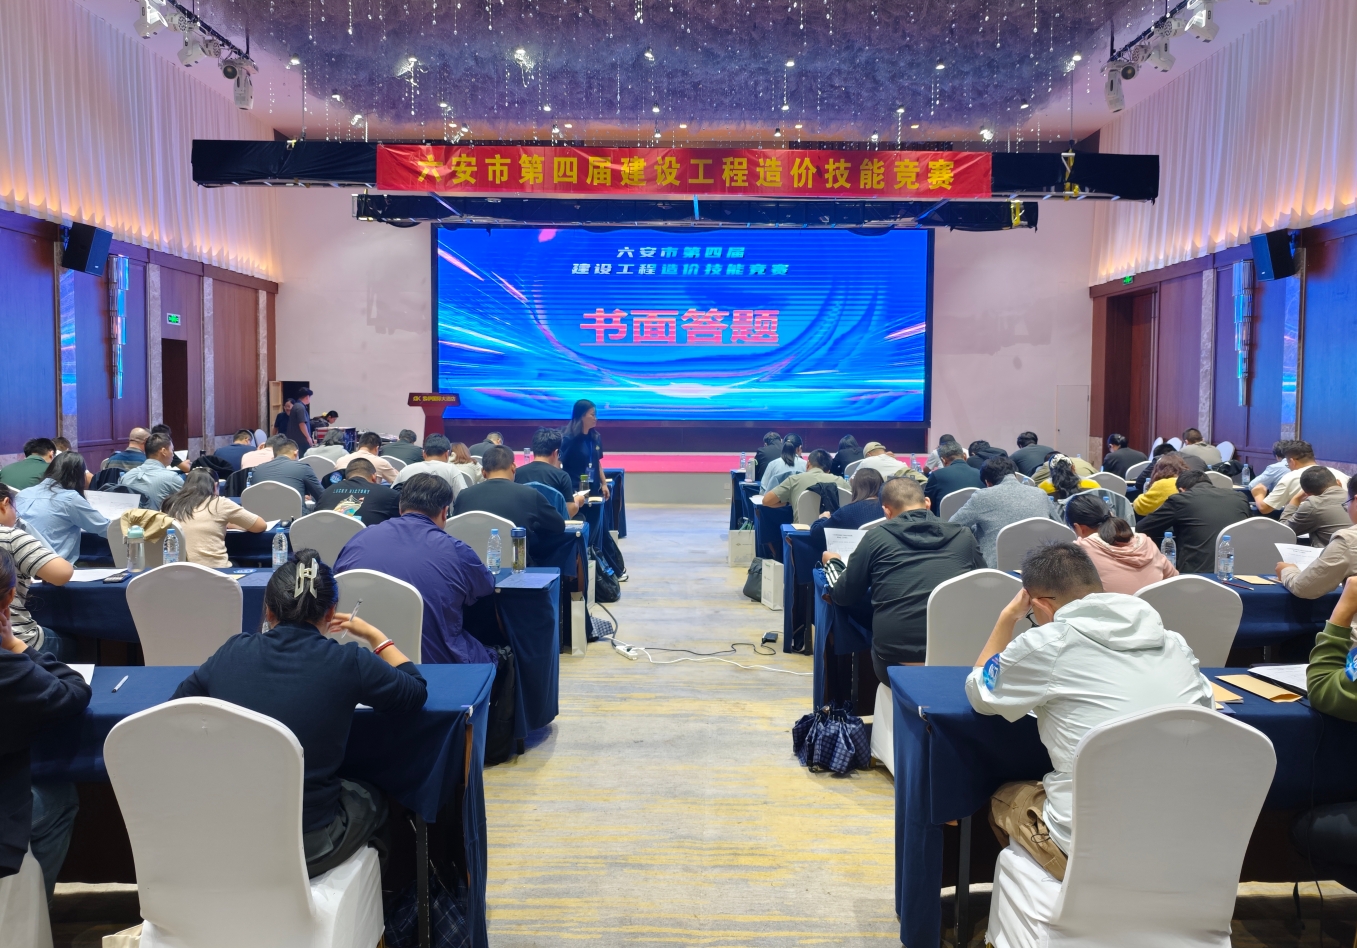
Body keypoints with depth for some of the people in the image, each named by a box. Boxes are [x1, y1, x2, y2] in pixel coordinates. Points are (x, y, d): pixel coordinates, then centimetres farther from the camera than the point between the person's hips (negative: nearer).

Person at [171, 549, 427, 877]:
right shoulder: (346, 663, -13)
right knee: (372, 799, 30)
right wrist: (372, 635, 14)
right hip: (304, 848, -4)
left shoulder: (233, 651, -4)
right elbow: (417, 692, 3)